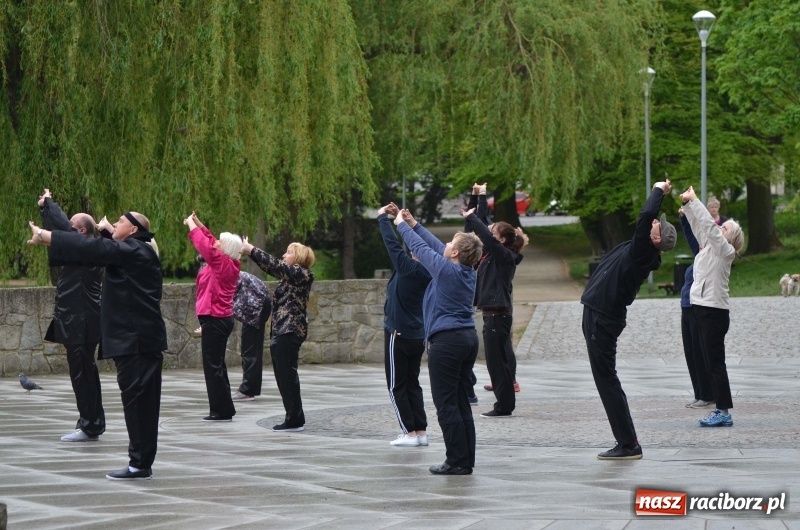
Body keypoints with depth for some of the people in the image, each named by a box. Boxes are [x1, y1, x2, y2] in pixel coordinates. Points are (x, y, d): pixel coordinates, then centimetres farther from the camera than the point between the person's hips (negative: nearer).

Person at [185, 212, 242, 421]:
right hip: (221, 318, 10)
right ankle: (224, 409, 18)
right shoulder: (228, 264, 11)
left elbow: (204, 244, -17)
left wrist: (191, 225, -4)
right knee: (216, 365, 15)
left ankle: (222, 410, -8)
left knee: (213, 365, -8)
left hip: (215, 319, -10)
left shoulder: (223, 263, -14)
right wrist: (198, 223, 21)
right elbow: (209, 242, 22)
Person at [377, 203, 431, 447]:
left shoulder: (409, 268, -19)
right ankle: (421, 432, 9)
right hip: (418, 335, 7)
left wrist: (383, 217, -2)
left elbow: (392, 243, -15)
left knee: (397, 386, 1)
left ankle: (410, 433, -3)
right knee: (413, 384, 14)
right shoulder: (428, 273, 0)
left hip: (398, 334, -7)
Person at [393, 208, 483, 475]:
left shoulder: (447, 270, -14)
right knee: (461, 403, 10)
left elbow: (421, 247, -3)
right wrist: (414, 224, 29)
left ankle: (457, 461, -6)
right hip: (468, 338, 9)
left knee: (446, 405, -5)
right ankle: (466, 460, 11)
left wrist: (401, 225, 14)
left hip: (446, 341, -9)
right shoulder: (468, 272, 8)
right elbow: (436, 246, 21)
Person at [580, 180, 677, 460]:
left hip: (602, 320, -10)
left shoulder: (643, 253, -16)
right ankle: (627, 443, 16)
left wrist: (659, 191, -12)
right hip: (598, 315, 10)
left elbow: (646, 215, -26)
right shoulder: (640, 253, 10)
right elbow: (647, 217, 26)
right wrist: (659, 192, 18)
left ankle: (628, 445, -5)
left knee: (606, 380, -7)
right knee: (607, 380, 13)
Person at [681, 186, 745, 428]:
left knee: (715, 363, -8)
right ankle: (720, 410, 12)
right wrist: (687, 204, 6)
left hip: (715, 311, -9)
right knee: (711, 362, 9)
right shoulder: (708, 247, 13)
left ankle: (724, 412, -7)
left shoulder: (725, 251, -9)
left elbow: (709, 225, -17)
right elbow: (699, 226, 16)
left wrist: (693, 200, -13)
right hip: (703, 308, 9)